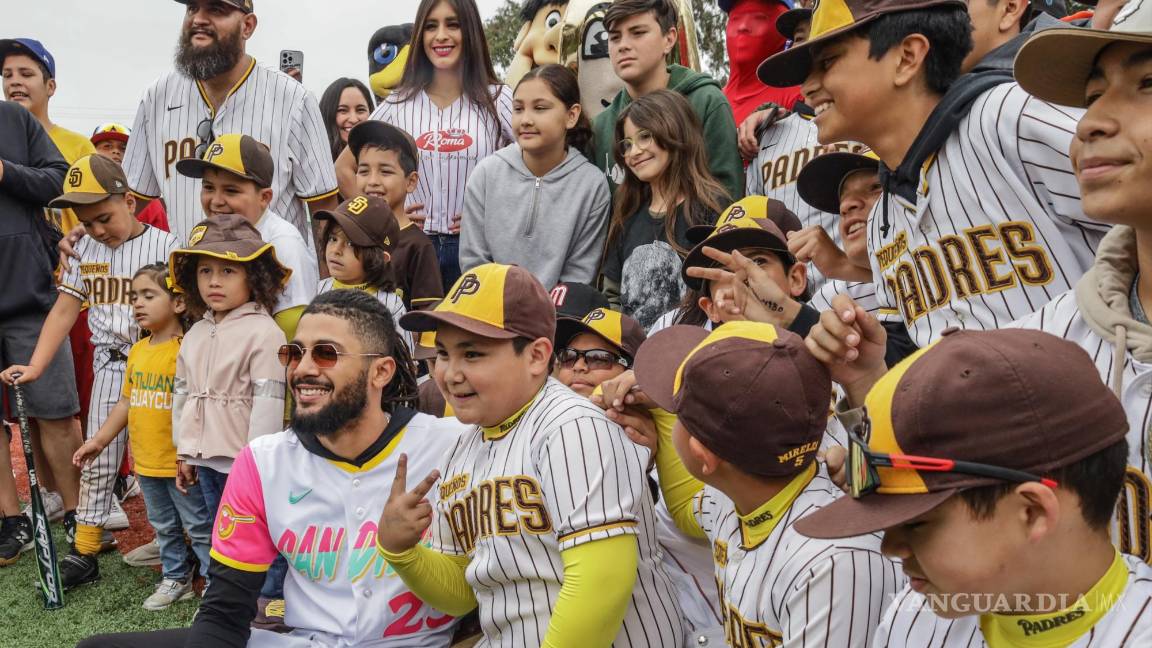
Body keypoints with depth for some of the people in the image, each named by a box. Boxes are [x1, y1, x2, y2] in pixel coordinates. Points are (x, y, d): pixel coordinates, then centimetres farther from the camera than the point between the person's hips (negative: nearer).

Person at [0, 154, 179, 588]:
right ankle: (84, 553, 15)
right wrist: (35, 367, -3)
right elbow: (64, 311, 6)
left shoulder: (164, 246, -8)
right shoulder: (86, 250, 6)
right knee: (97, 459, 8)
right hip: (110, 365, 4)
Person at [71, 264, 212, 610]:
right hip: (145, 462, 8)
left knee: (199, 527, 3)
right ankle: (176, 578, 37)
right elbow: (127, 401, 15)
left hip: (179, 463, -8)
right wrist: (98, 440, 16)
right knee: (164, 526, 21)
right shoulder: (137, 351, 7)